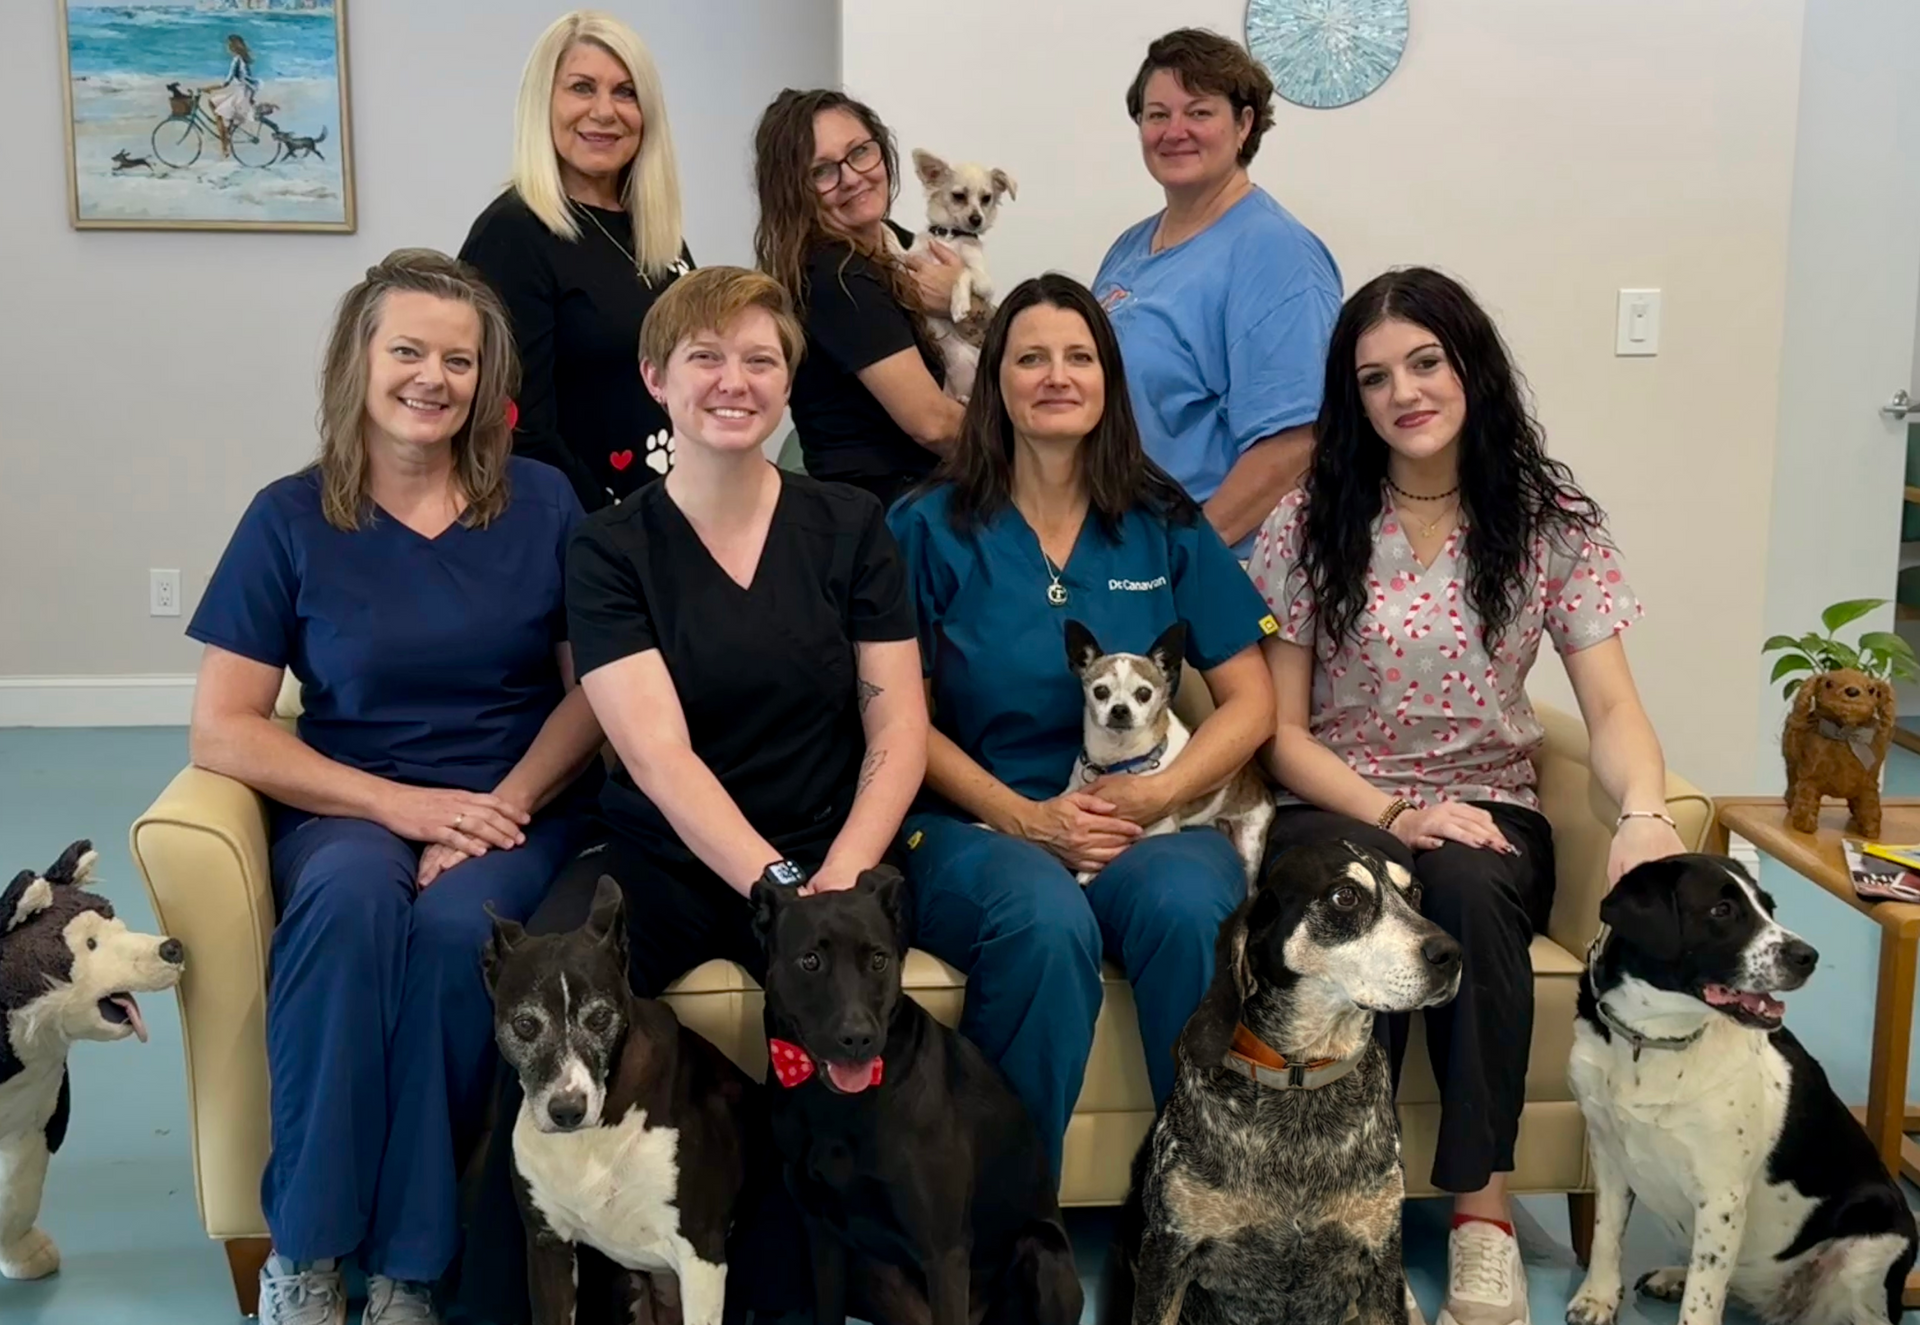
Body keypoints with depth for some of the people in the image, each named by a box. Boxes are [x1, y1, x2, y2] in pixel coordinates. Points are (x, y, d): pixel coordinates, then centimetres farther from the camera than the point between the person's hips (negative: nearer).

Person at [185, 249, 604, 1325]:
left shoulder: (542, 504, 5)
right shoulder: (290, 519, 2)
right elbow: (222, 728, -2)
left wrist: (503, 808, -13)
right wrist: (397, 802, -14)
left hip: (518, 809, 0)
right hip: (350, 807, 0)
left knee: (458, 926, -34)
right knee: (351, 897, -36)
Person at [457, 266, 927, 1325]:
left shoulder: (848, 527, 5)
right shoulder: (610, 549, 1)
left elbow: (899, 732, 0)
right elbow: (661, 756, -11)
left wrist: (835, 882, -17)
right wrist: (778, 884, -25)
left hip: (826, 848, 1)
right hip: (659, 855, 0)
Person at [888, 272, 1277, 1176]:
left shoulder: (1165, 526, 11)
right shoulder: (932, 528, 5)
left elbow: (1250, 702, 8)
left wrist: (1159, 792, -9)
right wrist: (1025, 817, -11)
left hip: (1143, 825, 2)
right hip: (976, 826, -2)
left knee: (1189, 908, -32)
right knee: (1045, 920, -35)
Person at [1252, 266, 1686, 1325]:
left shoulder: (1551, 524, 3)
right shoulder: (1308, 524, 1)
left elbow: (1611, 706, -5)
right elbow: (1283, 731, -1)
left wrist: (1644, 814, -27)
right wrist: (1397, 814, -17)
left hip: (1487, 812, 1)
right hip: (1340, 809, 0)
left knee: (1469, 891, -34)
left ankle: (1482, 1210, -24)